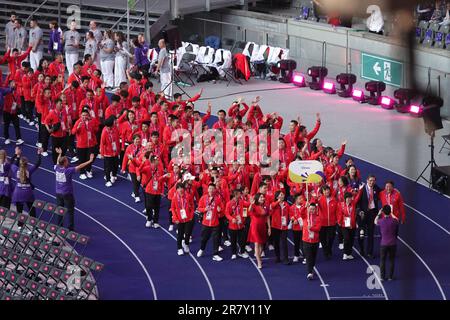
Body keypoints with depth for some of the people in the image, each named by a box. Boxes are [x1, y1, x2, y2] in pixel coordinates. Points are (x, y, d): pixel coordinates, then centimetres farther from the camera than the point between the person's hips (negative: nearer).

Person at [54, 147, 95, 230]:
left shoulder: (57, 168, -6)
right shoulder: (68, 171, -22)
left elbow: (58, 162, 17)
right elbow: (79, 167, -23)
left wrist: (60, 154, 34)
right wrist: (90, 161, -19)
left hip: (58, 193, 6)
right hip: (67, 194, -6)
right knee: (70, 211, 4)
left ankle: (59, 226, 20)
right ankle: (71, 228, 5)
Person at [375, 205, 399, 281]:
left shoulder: (381, 221, -10)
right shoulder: (394, 221, -9)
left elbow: (375, 222, 14)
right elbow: (397, 220, 15)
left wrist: (379, 214, 22)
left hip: (384, 244, -1)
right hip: (393, 243, 1)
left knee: (382, 260, 9)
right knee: (392, 260, 11)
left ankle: (382, 277, 9)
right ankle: (390, 276, 13)